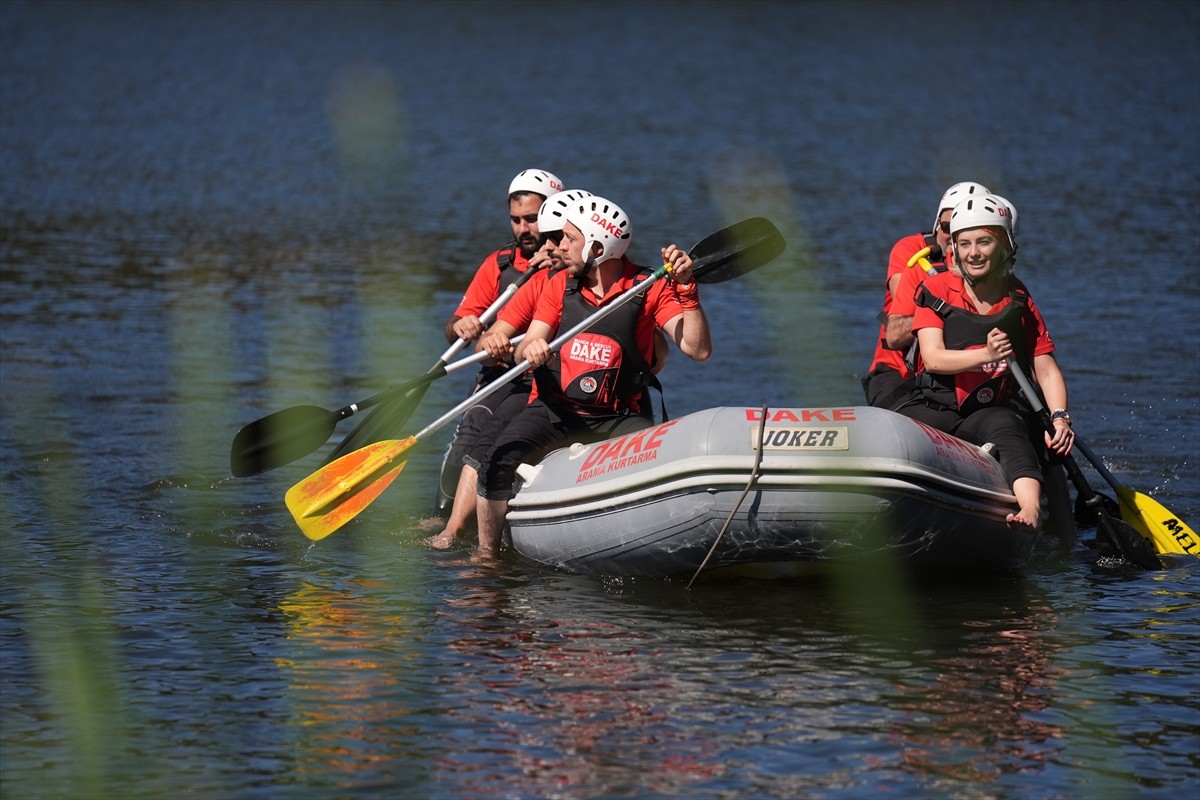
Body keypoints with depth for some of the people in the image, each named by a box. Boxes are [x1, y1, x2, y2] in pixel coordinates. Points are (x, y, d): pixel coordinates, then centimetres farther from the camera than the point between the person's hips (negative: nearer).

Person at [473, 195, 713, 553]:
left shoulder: (650, 289, -4)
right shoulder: (559, 285, 6)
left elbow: (698, 350, -12)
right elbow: (525, 350, 0)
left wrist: (686, 291, -22)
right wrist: (530, 350, -25)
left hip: (618, 417, -2)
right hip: (554, 411, 2)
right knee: (498, 466, -24)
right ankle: (486, 554, -5)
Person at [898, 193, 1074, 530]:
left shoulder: (1019, 302, 7)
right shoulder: (937, 290, 3)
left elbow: (1046, 368, 5)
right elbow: (933, 359, -9)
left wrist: (1060, 417, -14)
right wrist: (985, 355, -27)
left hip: (993, 413, -2)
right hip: (933, 410, 2)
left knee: (1007, 430, -38)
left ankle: (1031, 510, -64)